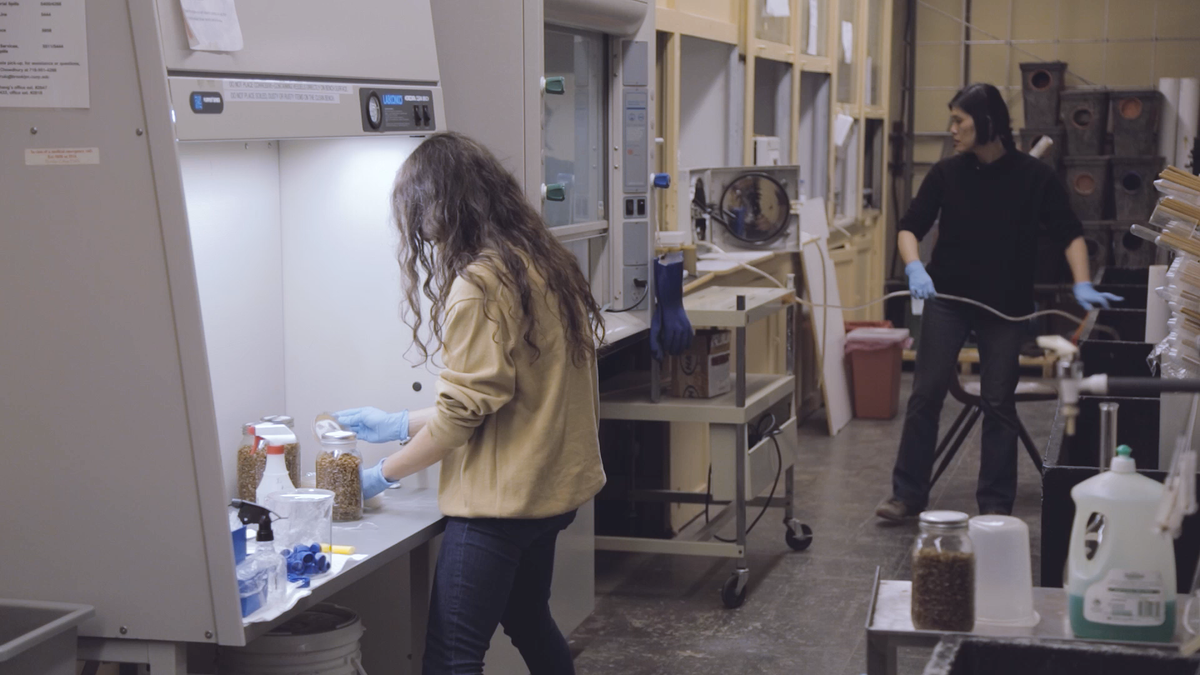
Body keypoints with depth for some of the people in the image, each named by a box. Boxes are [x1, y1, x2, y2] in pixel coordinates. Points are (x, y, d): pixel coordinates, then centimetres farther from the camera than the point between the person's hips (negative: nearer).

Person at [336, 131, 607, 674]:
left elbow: (463, 411, -16)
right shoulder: (544, 264, 9)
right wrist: (400, 425, 17)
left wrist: (383, 475, -2)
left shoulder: (479, 284, -19)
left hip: (500, 499, -10)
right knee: (528, 619, 25)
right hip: (551, 485, 10)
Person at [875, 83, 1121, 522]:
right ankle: (908, 494, 9)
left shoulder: (1033, 176, -5)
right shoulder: (946, 173, -2)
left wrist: (1082, 285, -16)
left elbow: (1069, 234, -2)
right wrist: (915, 268, -19)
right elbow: (909, 228, 0)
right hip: (947, 299, 1)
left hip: (1006, 305, -1)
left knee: (998, 403, 3)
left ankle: (996, 505, 12)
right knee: (925, 395, 0)